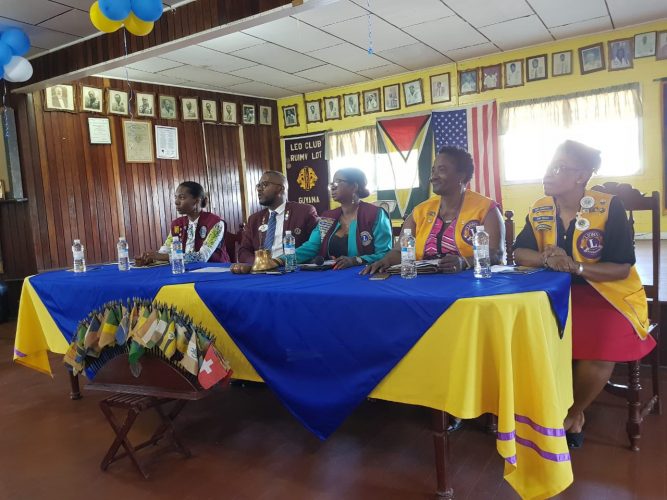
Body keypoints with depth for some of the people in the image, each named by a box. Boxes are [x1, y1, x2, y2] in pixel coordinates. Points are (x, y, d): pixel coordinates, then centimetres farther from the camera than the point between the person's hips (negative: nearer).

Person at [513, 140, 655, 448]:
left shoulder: (609, 208, -13)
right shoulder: (539, 210, 2)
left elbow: (622, 269, -15)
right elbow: (519, 253, 3)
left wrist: (574, 265, -29)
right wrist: (546, 258, -19)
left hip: (609, 294, -4)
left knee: (598, 352, -29)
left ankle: (573, 414, 3)